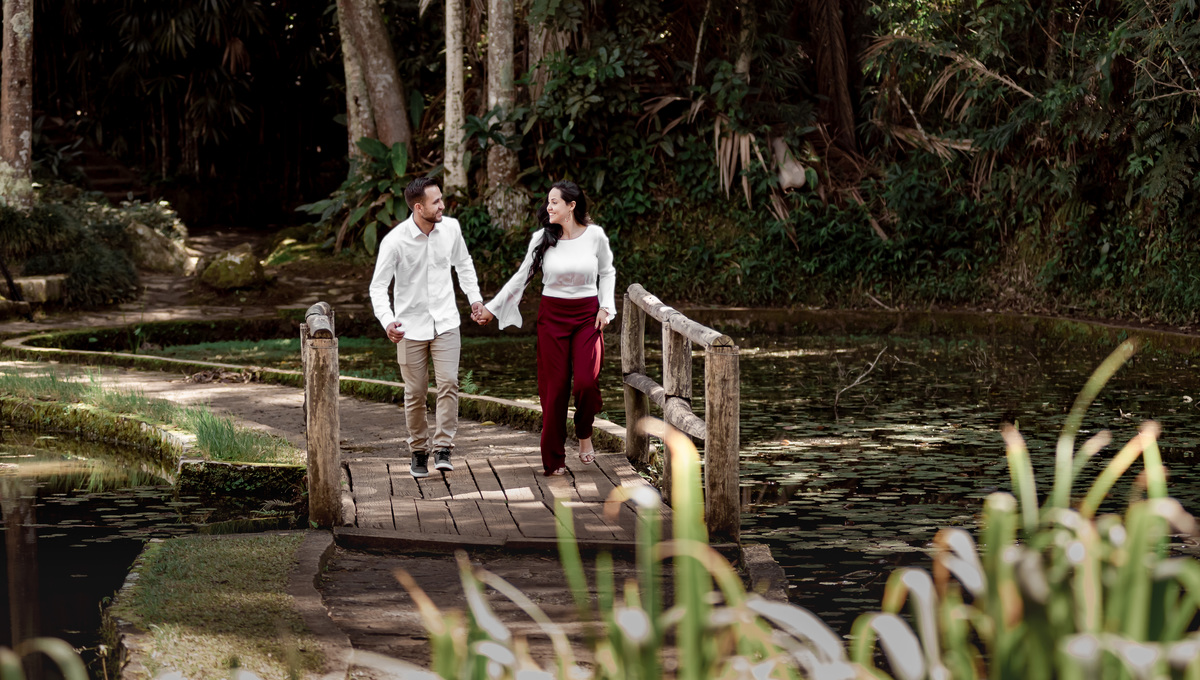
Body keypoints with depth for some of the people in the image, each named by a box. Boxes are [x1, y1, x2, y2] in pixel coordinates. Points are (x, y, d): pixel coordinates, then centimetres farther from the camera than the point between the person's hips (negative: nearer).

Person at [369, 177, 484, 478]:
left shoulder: (451, 228, -3)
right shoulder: (395, 241, -15)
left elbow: (463, 264, 17)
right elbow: (378, 286, -11)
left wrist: (475, 297, 6)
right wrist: (387, 320, -28)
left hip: (445, 323, 2)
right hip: (411, 326, -2)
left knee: (448, 383, -14)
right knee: (415, 393, 4)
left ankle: (443, 449, -11)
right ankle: (418, 451, 21)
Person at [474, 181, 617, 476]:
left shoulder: (595, 236, -2)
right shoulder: (542, 239, -1)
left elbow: (607, 273, 12)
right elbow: (522, 277, 8)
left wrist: (606, 307, 0)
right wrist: (492, 308, 8)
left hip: (587, 316, -1)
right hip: (552, 316, 1)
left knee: (587, 381, -17)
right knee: (554, 387, -1)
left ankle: (584, 435, 13)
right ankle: (554, 459, 9)